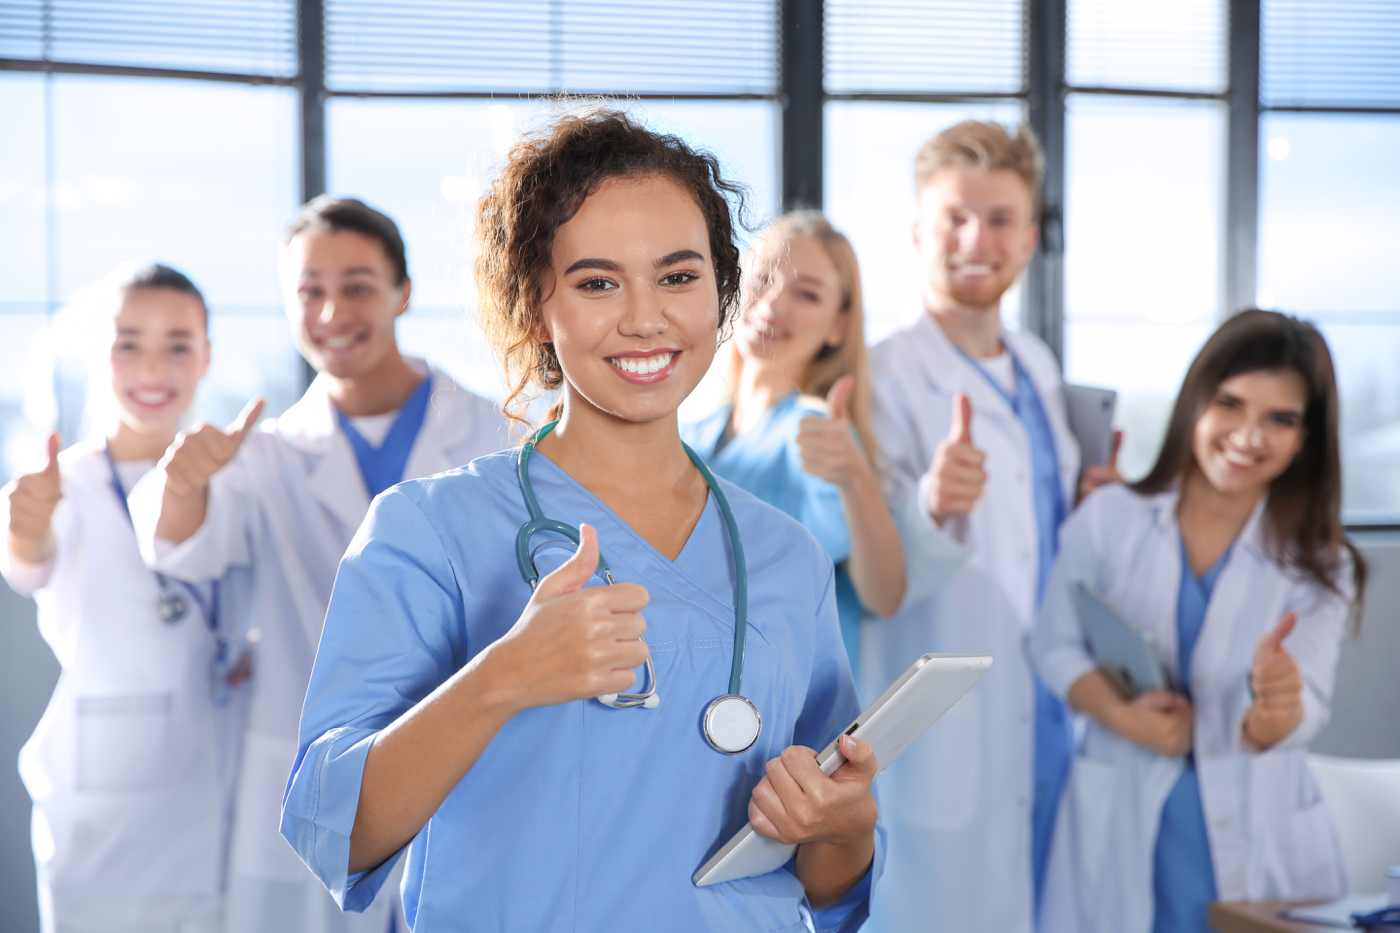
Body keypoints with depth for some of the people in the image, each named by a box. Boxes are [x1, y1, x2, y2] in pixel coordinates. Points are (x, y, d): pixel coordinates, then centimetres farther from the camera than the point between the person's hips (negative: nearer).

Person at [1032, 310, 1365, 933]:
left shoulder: (1319, 566, -1)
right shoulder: (1108, 520, -2)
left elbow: (1302, 718, -9)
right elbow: (1056, 647, 3)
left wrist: (1277, 706, -33)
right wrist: (1119, 712, -15)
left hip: (1255, 833, 0)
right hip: (1122, 825, 0)